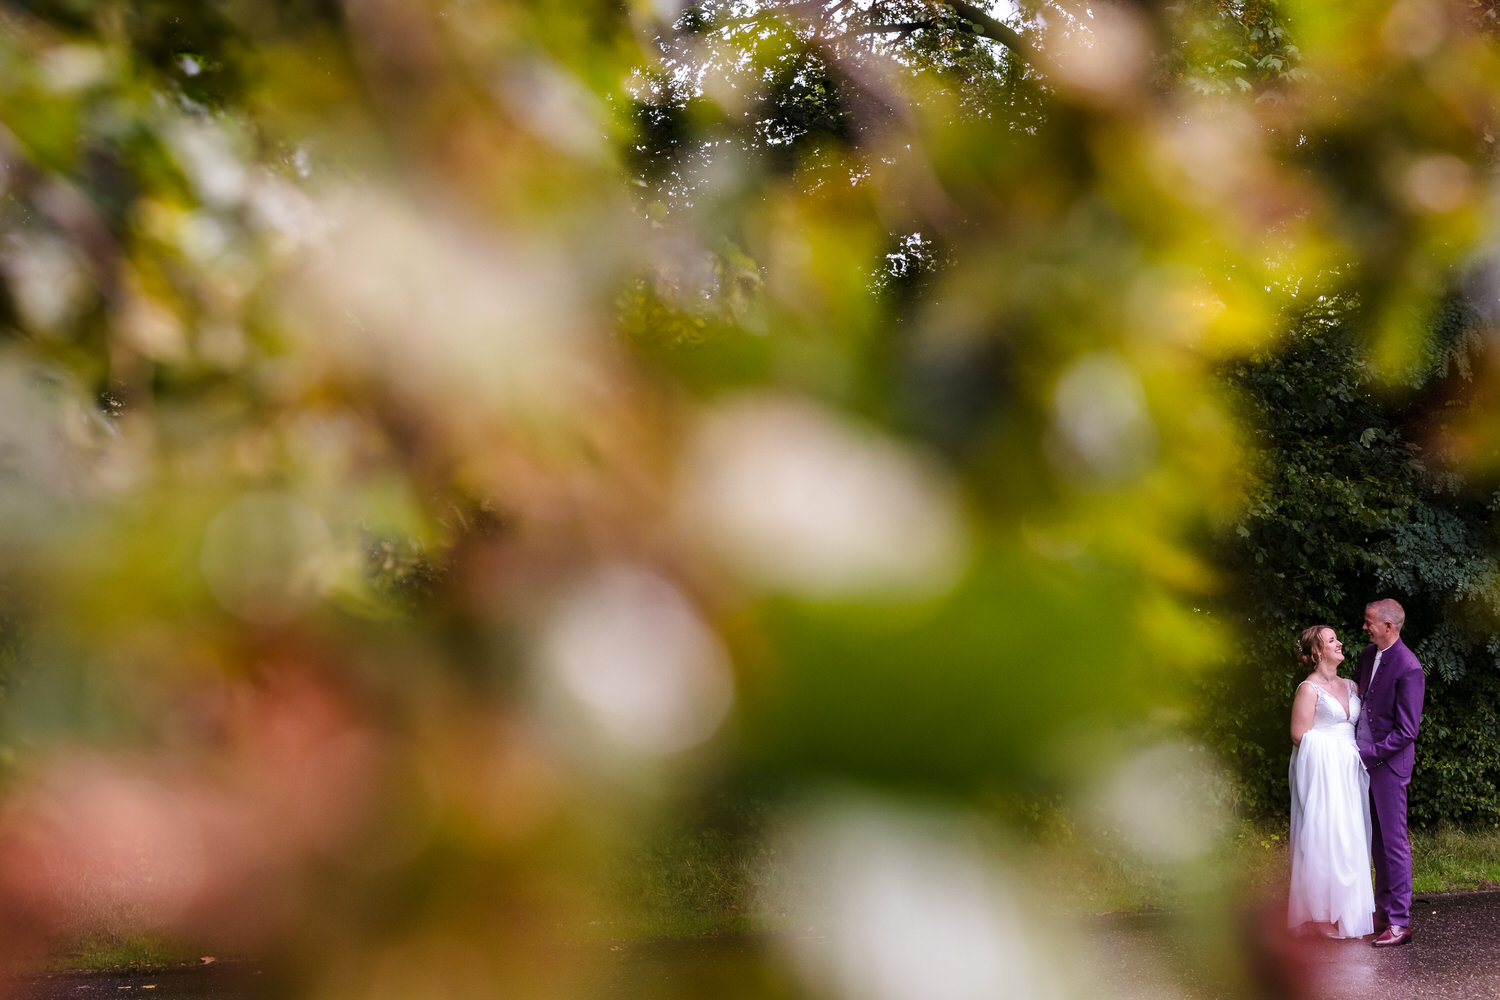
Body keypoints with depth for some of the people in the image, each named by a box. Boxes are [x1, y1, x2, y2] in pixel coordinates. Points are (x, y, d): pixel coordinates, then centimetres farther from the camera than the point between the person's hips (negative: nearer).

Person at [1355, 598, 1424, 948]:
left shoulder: (1408, 669, -19)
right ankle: (1384, 910, 22)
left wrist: (1367, 755, -17)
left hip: (1389, 762, -8)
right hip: (1364, 758, 8)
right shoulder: (1368, 655, 6)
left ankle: (1400, 922, 0)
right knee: (1378, 839, 14)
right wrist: (1351, 745, 10)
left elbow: (1406, 731, -19)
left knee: (1394, 840, -4)